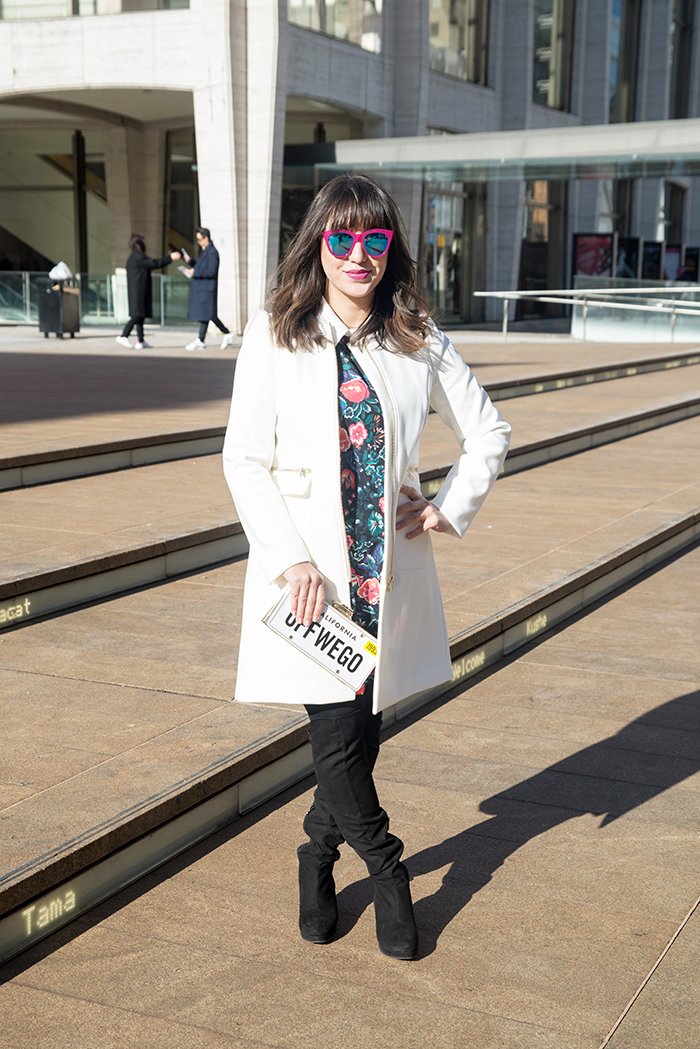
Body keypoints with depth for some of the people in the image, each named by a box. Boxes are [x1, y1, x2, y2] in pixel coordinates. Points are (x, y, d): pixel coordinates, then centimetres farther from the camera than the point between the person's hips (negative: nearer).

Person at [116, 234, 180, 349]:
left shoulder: (132, 258, 17)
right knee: (138, 315, -9)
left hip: (134, 291, 10)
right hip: (139, 291, -10)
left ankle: (140, 341, 10)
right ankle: (123, 336, -12)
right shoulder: (139, 257, -13)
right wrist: (170, 258, -8)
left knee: (139, 315, 9)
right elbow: (155, 264, -14)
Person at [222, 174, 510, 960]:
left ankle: (318, 860, 34)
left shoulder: (419, 342, 4)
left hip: (389, 571, 3)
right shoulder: (274, 337, -3)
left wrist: (451, 509, 4)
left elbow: (488, 431, 16)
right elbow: (244, 460, -6)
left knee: (361, 732, 9)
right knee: (338, 736, -5)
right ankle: (388, 875, 20)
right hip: (310, 576, -3)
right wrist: (293, 560, -14)